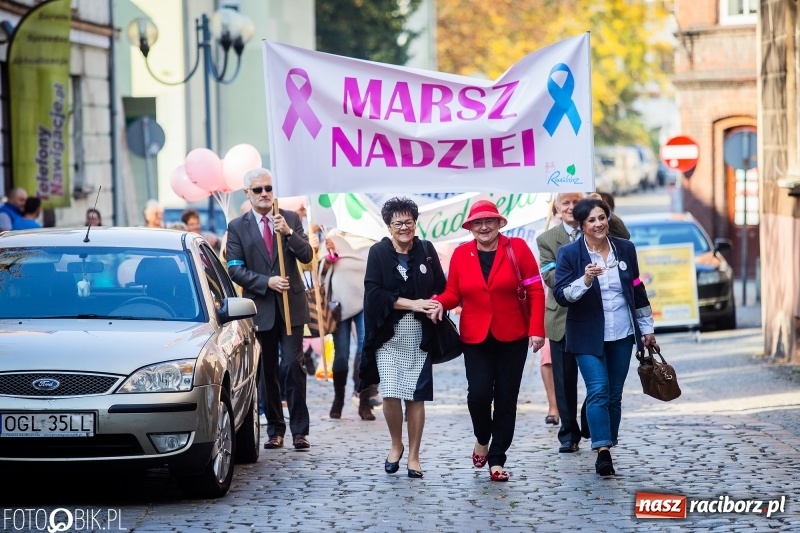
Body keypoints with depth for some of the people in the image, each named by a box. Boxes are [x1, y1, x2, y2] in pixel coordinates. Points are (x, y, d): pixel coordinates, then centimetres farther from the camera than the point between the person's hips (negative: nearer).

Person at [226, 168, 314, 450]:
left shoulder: (291, 218, 5)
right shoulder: (237, 227, 2)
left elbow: (307, 255, -3)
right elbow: (235, 269, -5)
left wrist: (289, 232, -18)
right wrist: (268, 282, -16)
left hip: (291, 306, 0)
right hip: (260, 307, 0)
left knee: (294, 366, -8)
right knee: (268, 371, 8)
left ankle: (300, 430, -5)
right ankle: (275, 429, 16)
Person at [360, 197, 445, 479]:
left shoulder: (426, 251, 4)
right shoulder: (378, 252, -2)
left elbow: (441, 288, 10)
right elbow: (374, 292, -10)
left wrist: (435, 305, -12)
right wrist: (412, 304, -16)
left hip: (419, 335, 2)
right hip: (388, 334, -1)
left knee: (416, 397, 1)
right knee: (390, 394, -11)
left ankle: (413, 456, 12)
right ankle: (396, 445, 14)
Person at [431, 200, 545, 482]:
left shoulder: (517, 248, -3)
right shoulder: (461, 254, 2)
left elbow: (535, 291, -4)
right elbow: (453, 293, 4)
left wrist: (537, 329, -11)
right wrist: (439, 303, -19)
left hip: (512, 338, 0)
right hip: (476, 338, 0)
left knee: (506, 398, 3)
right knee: (479, 393, -13)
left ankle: (497, 459, 12)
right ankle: (482, 439, 18)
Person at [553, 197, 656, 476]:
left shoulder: (625, 249, 5)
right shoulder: (569, 253, -6)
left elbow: (637, 291, 14)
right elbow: (561, 295, -12)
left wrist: (647, 328, 16)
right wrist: (585, 281, -29)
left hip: (621, 335, 4)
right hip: (588, 337, -4)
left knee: (614, 395, 7)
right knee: (598, 391, -15)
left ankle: (607, 450, 15)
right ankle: (603, 451, -19)